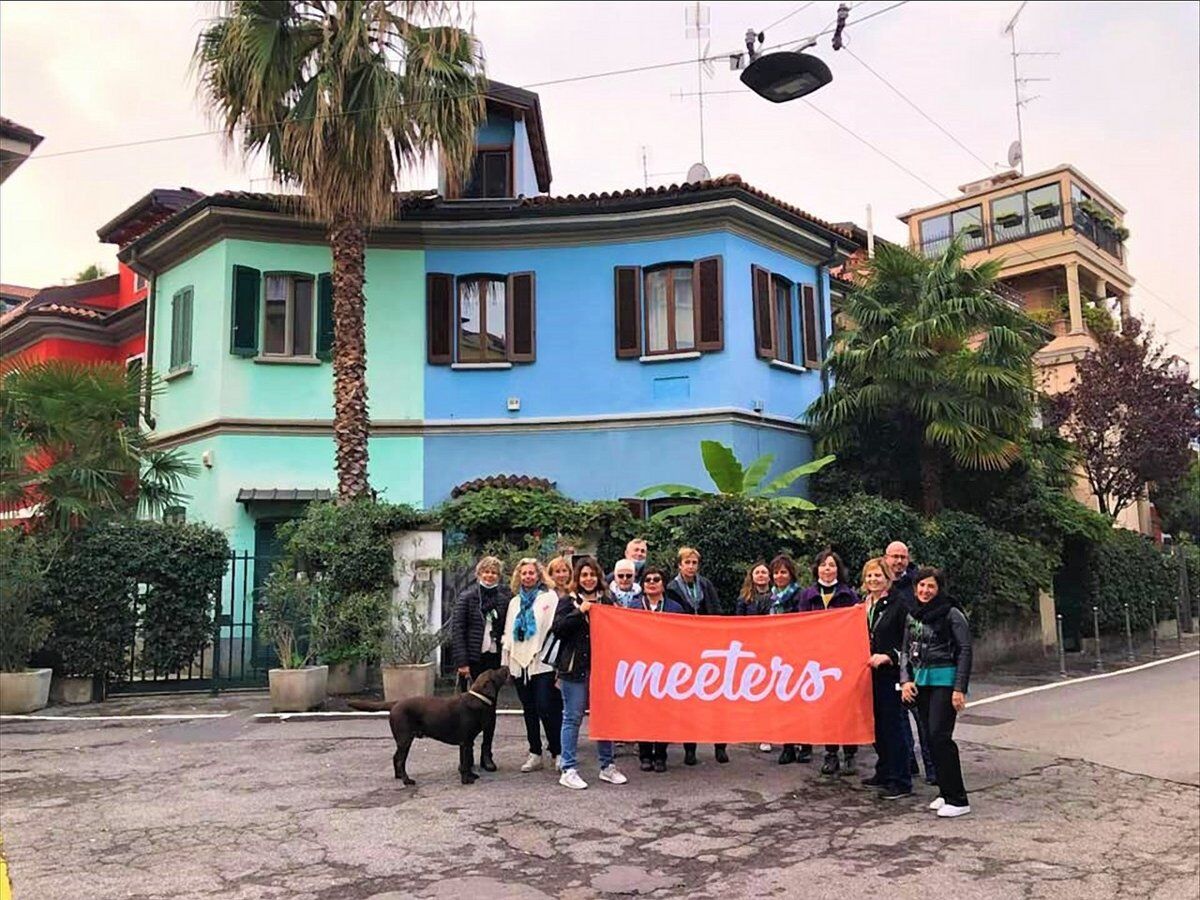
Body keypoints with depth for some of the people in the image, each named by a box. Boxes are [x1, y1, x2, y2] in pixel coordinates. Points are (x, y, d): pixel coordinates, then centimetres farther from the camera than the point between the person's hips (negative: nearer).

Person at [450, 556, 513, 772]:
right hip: (472, 659, -2)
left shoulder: (505, 598, 4)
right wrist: (462, 662, -12)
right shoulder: (466, 597, -1)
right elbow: (457, 629, -6)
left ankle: (486, 754, 17)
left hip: (494, 658, 2)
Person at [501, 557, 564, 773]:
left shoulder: (549, 597, 0)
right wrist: (505, 662, 15)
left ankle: (558, 752, 1)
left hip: (542, 662, -6)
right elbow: (508, 633, 20)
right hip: (520, 662, 6)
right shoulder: (515, 602, 18)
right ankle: (535, 754, 18)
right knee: (529, 711, 10)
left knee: (546, 707, -11)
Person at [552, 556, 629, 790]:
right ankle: (569, 770, 7)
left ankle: (607, 766, 21)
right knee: (572, 718, 0)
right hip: (574, 668, -4)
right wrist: (580, 612, -15)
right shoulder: (568, 601, 1)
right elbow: (558, 629, -12)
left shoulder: (606, 601, 11)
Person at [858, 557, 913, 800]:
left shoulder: (898, 605, -6)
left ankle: (901, 781, 3)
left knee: (893, 727, -3)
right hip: (868, 674, 6)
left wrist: (887, 657, -17)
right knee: (876, 726, 13)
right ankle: (884, 773, 25)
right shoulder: (861, 605, 12)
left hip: (890, 674, -6)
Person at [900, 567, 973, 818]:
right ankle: (945, 791, 18)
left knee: (940, 736, -12)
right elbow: (906, 651, 17)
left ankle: (957, 799, -5)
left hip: (945, 679, -6)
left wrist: (960, 688, -14)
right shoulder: (912, 616, 13)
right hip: (920, 681, 6)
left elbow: (965, 651, -8)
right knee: (931, 737, 7)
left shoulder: (951, 614, -6)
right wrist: (905, 680, 2)